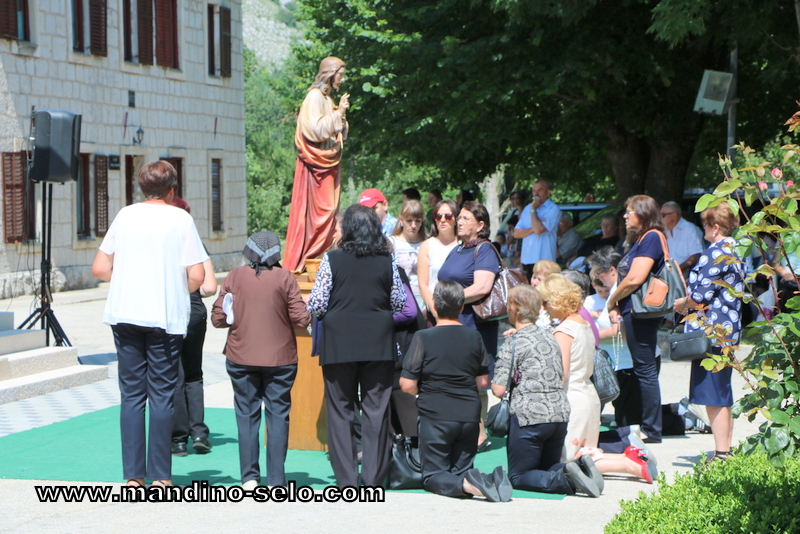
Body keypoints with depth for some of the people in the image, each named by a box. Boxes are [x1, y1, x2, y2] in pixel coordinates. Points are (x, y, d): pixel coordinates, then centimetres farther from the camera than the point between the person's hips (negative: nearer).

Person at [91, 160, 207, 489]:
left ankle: (133, 474, 6)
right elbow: (197, 276, -8)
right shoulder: (180, 219, -2)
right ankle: (160, 476, 3)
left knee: (131, 393, 7)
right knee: (161, 394, 3)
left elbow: (100, 269, 6)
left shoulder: (125, 216, 6)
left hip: (124, 314, 3)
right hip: (166, 316, -3)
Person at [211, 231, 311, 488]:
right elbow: (301, 319, -8)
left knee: (246, 415, 8)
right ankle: (276, 479, 2)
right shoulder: (284, 278, -6)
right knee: (277, 414, 4)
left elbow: (218, 318, -2)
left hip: (241, 358, 1)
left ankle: (249, 477, 5)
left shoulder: (234, 277, -3)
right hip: (279, 358, -1)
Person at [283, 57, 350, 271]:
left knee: (328, 210, 6)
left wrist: (341, 115, 5)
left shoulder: (328, 99, 18)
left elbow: (339, 134, 22)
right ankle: (304, 260, -9)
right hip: (317, 164, -9)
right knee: (315, 211, -10)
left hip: (329, 164, 9)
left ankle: (321, 254, 7)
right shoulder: (315, 97, -9)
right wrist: (338, 113, -14)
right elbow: (316, 129, -21)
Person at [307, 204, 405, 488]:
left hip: (339, 344, -2)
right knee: (376, 410, 6)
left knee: (340, 411, 6)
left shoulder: (332, 260, -6)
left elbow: (317, 305, -5)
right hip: (378, 343, 2)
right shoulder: (387, 262, 1)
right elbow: (399, 305, 8)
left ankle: (346, 480, 5)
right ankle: (373, 478, 5)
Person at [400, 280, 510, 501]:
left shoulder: (423, 338, -10)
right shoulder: (474, 337, 3)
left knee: (433, 476, 6)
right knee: (460, 470, 17)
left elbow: (407, 385, -11)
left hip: (436, 416, -4)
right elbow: (483, 381, 9)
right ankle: (493, 481, -15)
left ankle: (467, 485, -26)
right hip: (469, 415, 4)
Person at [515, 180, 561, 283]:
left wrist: (533, 210, -7)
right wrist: (533, 229, -8)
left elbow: (539, 230, -19)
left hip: (543, 260, -7)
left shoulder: (553, 209, -4)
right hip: (526, 259, 7)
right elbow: (516, 233, 10)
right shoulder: (527, 208, 17)